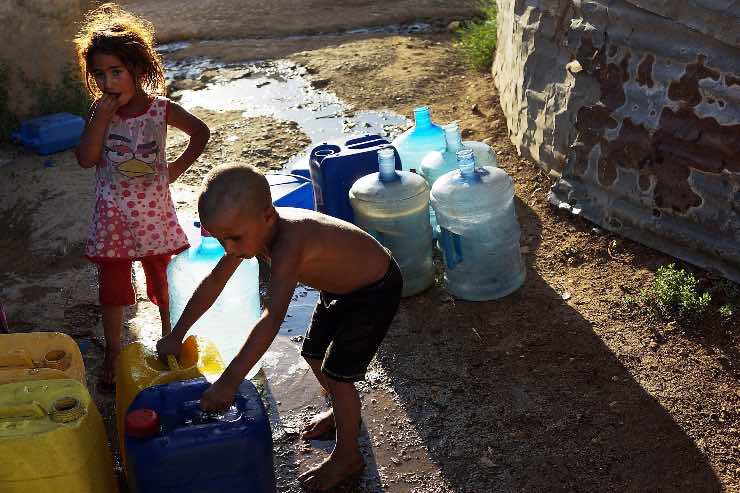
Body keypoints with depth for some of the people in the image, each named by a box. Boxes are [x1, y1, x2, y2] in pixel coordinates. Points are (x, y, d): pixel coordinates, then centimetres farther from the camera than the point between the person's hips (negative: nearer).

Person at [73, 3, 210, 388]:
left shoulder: (161, 109, -10)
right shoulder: (98, 111, -8)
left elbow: (200, 132, 5)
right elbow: (86, 159, -16)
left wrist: (177, 167, -3)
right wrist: (101, 118, -24)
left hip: (154, 211, 0)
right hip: (113, 215, 1)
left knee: (164, 282, 14)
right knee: (112, 287, 10)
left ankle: (170, 339, 35)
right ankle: (113, 354, 27)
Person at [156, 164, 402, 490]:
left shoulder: (288, 243, -41)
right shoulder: (253, 229, -14)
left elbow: (272, 318, -49)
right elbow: (214, 282, -3)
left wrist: (229, 381, -51)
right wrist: (176, 336, 0)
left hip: (376, 290, -9)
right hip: (339, 286, 9)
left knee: (337, 373, -4)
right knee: (315, 356, 18)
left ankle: (348, 456, 17)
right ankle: (344, 412, 46)